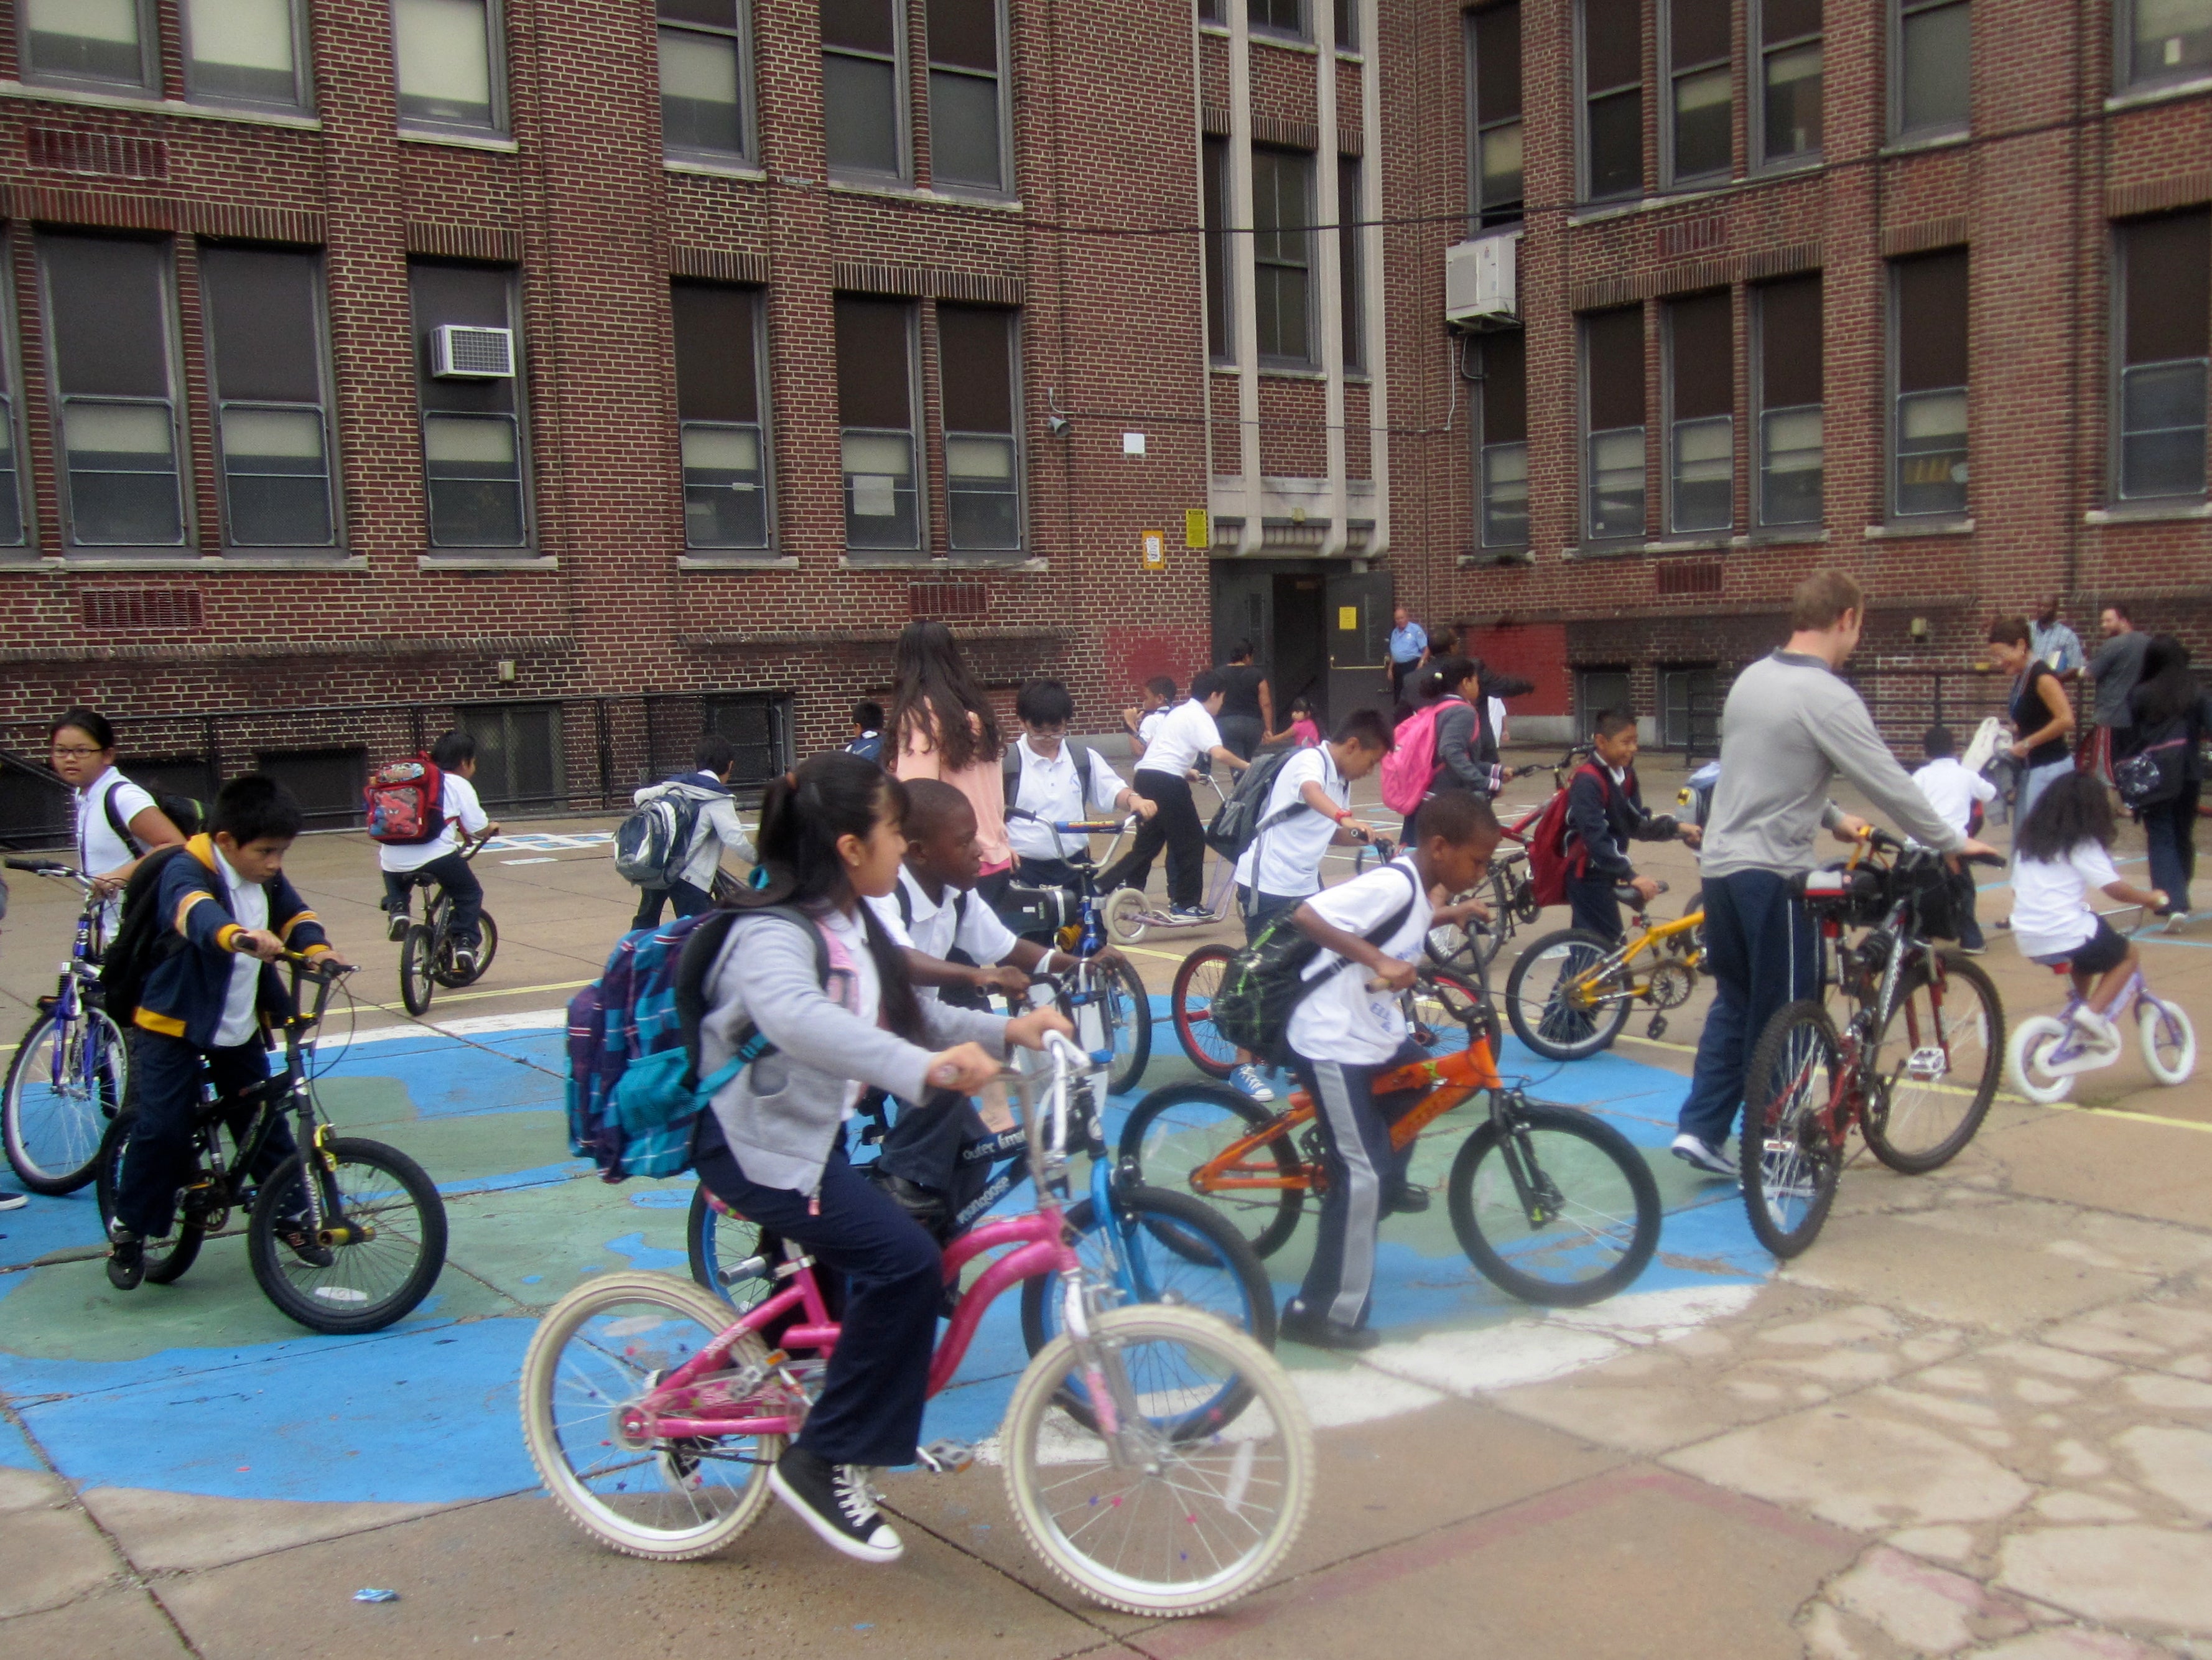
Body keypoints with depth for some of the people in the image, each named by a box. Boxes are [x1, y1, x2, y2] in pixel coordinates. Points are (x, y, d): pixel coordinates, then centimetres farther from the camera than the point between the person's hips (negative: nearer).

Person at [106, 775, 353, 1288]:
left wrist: (316, 948, -22)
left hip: (241, 1029, 6)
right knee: (163, 1127, -11)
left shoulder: (268, 879, 1)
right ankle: (128, 1230, 7)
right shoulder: (187, 870, -22)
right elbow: (195, 910, -43)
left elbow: (296, 914, 3)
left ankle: (291, 1214, 21)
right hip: (174, 1022, -6)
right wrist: (237, 936, -65)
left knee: (264, 1121, 7)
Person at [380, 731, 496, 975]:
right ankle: (465, 943, 4)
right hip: (436, 854, -5)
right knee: (469, 895, 17)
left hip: (393, 858, 5)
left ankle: (396, 910, 9)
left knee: (397, 888, 36)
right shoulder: (459, 785, 8)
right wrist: (492, 828, 28)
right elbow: (478, 828, 4)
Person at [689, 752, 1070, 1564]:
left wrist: (1006, 1030, 1)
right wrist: (923, 1066, -58)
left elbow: (910, 1017, 15)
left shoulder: (853, 926, 7)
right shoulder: (773, 934, -24)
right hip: (754, 1140, -10)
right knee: (905, 1261, -22)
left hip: (813, 1133, 10)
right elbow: (793, 1016, -46)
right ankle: (821, 1464, -10)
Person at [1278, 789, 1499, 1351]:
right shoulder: (1392, 884, -23)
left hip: (1377, 1034, 10)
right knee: (1361, 1176, -10)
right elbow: (1307, 914, -34)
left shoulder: (1416, 885, 6)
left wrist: (1449, 916, 17)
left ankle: (1388, 1186, 50)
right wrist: (1379, 960, -39)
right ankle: (1321, 1313, -2)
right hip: (1333, 1045, -10)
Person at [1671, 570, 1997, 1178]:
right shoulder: (1828, 698, -17)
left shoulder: (1752, 678, 8)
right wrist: (1953, 843, -3)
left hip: (1719, 865, 8)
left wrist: (1832, 818, 26)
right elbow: (1890, 785, -16)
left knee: (1734, 1003, 18)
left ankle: (1699, 1128, 16)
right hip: (1772, 875, -8)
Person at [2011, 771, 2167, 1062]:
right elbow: (2114, 888, -12)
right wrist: (2151, 897, 5)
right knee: (2127, 953, 16)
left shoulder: (2028, 839, 14)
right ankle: (2093, 1012, -2)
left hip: (2028, 943, 7)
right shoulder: (2082, 845, -5)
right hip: (2066, 937, -7)